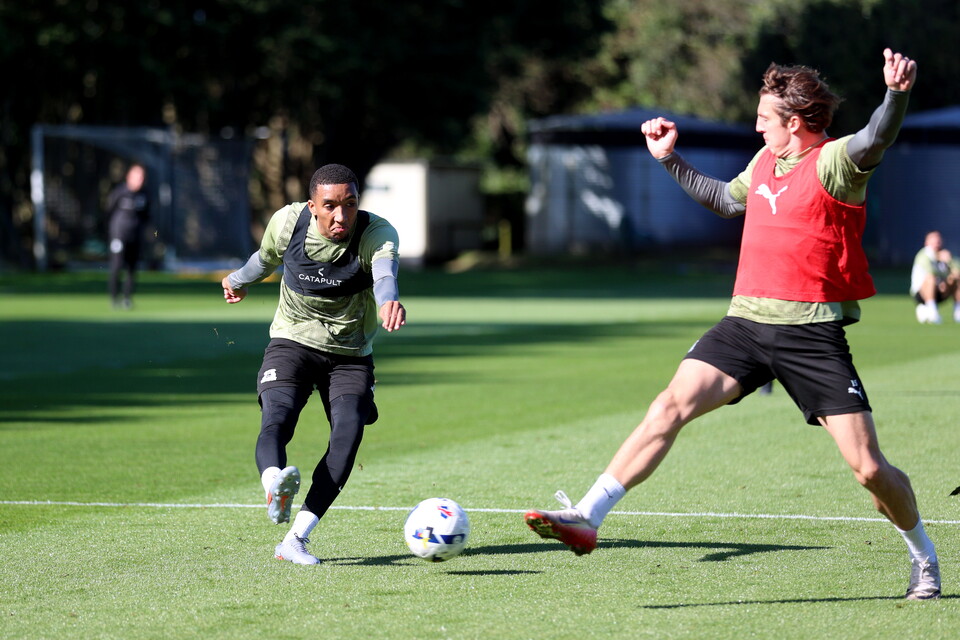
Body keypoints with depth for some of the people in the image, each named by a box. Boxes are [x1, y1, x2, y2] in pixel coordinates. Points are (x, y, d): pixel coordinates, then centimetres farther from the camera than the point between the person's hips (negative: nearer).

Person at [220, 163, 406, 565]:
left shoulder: (378, 233, -21)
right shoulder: (288, 223, -12)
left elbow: (385, 273, -44)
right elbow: (267, 257, 13)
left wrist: (388, 302, -68)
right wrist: (239, 279, 33)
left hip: (351, 354, 0)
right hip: (292, 342, 0)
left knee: (349, 431, -22)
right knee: (277, 418, -29)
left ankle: (296, 538, -22)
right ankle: (275, 483, -59)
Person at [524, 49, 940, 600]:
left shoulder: (834, 162, -9)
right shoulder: (767, 160, 15)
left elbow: (875, 141, -32)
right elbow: (728, 200, 36)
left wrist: (897, 94, -52)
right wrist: (671, 160, 34)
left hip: (813, 334, -6)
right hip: (746, 322, 6)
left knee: (868, 466, -5)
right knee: (672, 406, -13)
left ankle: (924, 557, 21)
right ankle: (587, 518, -15)